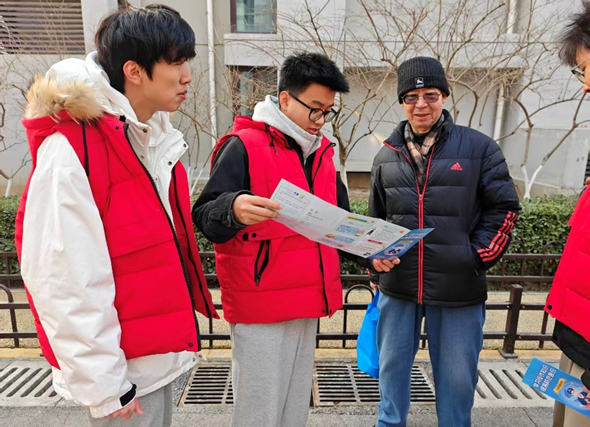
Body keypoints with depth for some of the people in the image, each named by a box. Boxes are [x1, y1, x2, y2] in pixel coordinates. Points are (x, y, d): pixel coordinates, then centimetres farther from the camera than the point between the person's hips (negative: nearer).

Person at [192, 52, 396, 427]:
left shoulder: (322, 152, 11)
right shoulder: (244, 146, -11)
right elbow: (205, 218, -18)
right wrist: (234, 209, -39)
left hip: (308, 301, 7)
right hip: (260, 303, -7)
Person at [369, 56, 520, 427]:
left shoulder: (478, 147, -2)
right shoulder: (387, 155, 7)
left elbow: (504, 207, 1)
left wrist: (479, 256, -8)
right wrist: (376, 269, 10)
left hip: (459, 287, -2)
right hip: (398, 285, 3)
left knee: (457, 375, 12)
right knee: (392, 365, 16)